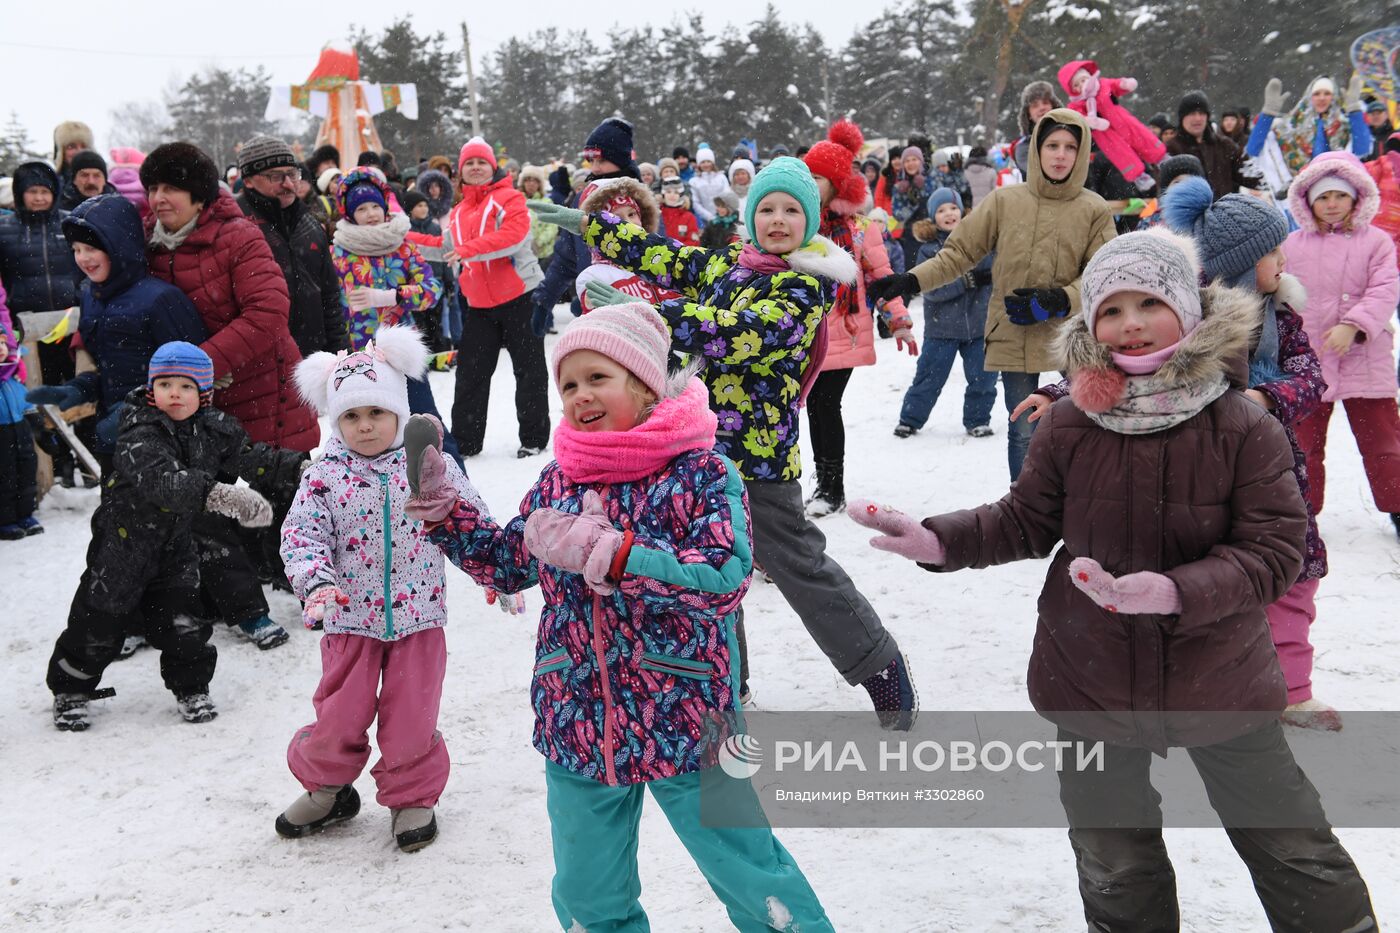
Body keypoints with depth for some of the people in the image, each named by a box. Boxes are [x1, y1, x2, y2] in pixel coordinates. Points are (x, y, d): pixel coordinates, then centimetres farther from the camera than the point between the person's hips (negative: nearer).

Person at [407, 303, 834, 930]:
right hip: (577, 730, 5)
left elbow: (726, 578, -27)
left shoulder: (701, 472, -14)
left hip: (685, 728, -5)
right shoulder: (558, 481, 3)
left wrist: (605, 552, -30)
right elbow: (509, 568, 14)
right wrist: (442, 510, 2)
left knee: (751, 879, 10)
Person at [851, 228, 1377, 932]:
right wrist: (939, 541, -12)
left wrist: (1175, 592, -33)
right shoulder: (1070, 426, -9)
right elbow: (1026, 522, 3)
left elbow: (1275, 551, -17)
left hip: (1219, 681, -2)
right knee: (1115, 867, 20)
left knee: (1296, 852, 14)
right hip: (1092, 683, 2)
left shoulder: (1245, 429, -15)